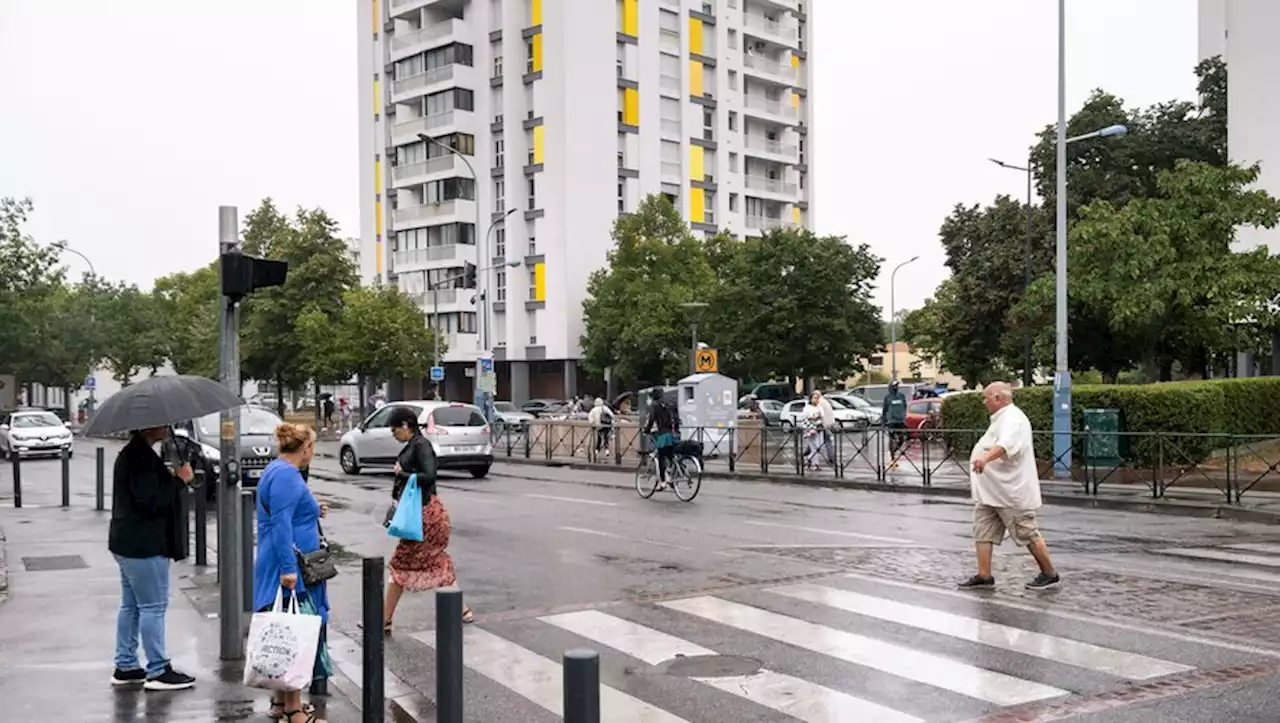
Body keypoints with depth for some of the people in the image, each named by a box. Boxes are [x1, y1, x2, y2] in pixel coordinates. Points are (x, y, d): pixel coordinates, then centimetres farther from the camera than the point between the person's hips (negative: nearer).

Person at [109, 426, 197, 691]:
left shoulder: (130, 454, 14)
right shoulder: (141, 458, -20)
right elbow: (151, 503, -24)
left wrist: (170, 477, 10)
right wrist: (180, 480, -16)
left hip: (128, 543, 11)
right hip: (144, 547, -11)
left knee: (131, 605, 16)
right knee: (153, 606, -3)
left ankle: (125, 666, 24)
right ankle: (158, 671, 3)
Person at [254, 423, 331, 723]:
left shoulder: (278, 471, 16)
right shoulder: (286, 475, -16)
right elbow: (280, 524, -24)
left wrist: (312, 512, 21)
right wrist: (288, 568, -27)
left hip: (289, 568, 11)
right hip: (289, 569, -11)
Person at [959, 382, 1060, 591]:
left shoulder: (1012, 419, -19)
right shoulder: (1002, 418, 16)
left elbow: (1006, 445, -39)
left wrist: (985, 458, -54)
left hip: (1011, 492, -10)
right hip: (990, 492, 10)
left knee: (1027, 534, 0)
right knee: (982, 532, 6)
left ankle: (1050, 574, 13)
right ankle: (984, 576, 9)